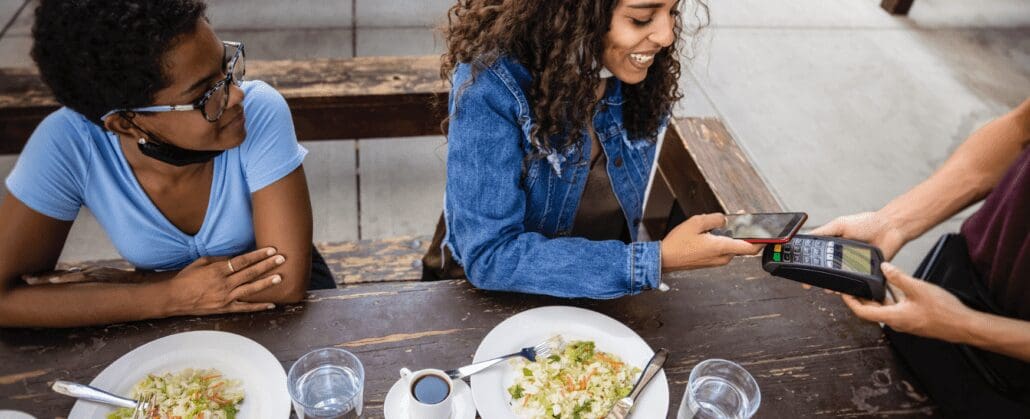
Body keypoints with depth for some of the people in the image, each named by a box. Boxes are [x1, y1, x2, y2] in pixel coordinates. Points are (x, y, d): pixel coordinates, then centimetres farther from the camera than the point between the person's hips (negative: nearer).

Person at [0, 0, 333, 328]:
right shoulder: (67, 144, -22)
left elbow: (288, 278, -29)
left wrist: (128, 282, -22)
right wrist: (168, 298, -28)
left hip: (276, 315, -2)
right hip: (169, 320, 2)